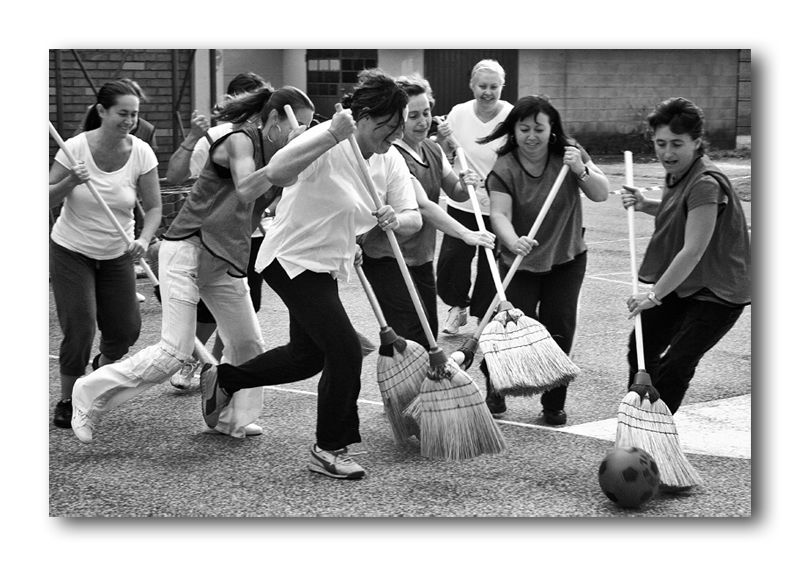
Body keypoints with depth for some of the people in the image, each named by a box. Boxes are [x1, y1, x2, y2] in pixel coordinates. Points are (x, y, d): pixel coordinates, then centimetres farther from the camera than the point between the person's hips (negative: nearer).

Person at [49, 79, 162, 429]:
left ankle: (103, 365, 36)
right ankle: (67, 401, 10)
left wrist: (144, 239, -28)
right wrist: (70, 182, -32)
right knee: (79, 327, -10)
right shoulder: (76, 148, -17)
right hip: (71, 252, -3)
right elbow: (47, 201, -12)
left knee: (126, 329, 1)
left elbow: (154, 207, -10)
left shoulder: (141, 153, -12)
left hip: (117, 255, 3)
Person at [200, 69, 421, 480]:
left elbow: (413, 219, -8)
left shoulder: (390, 160, -2)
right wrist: (332, 134, -50)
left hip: (326, 267, 9)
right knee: (345, 350, -14)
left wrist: (397, 220, -32)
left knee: (308, 355, 20)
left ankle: (223, 380, 41)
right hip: (292, 260, -9)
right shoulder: (326, 144, -24)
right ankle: (329, 450, 1)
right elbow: (276, 172, -43)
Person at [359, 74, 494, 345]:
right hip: (387, 259, -8)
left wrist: (466, 185, -14)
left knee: (429, 333, 9)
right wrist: (466, 234, -37)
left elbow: (456, 193, 11)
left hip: (421, 258, 8)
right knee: (413, 337, -15)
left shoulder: (433, 150, 6)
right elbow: (422, 205, -29)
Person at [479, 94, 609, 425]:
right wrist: (513, 241, -45)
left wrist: (580, 170, -31)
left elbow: (601, 194, -12)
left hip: (566, 260, 2)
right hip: (520, 262, -2)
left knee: (559, 331, 1)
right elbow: (499, 214, -25)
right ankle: (494, 385, 17)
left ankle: (554, 403, 15)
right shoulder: (503, 169, -14)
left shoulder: (569, 154, -6)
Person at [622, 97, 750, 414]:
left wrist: (655, 295, -26)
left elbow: (693, 251, -30)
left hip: (717, 293, -10)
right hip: (682, 285, 10)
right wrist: (645, 206, 6)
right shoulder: (678, 174, 3)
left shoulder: (706, 185, -27)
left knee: (674, 367, -14)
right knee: (641, 347, 16)